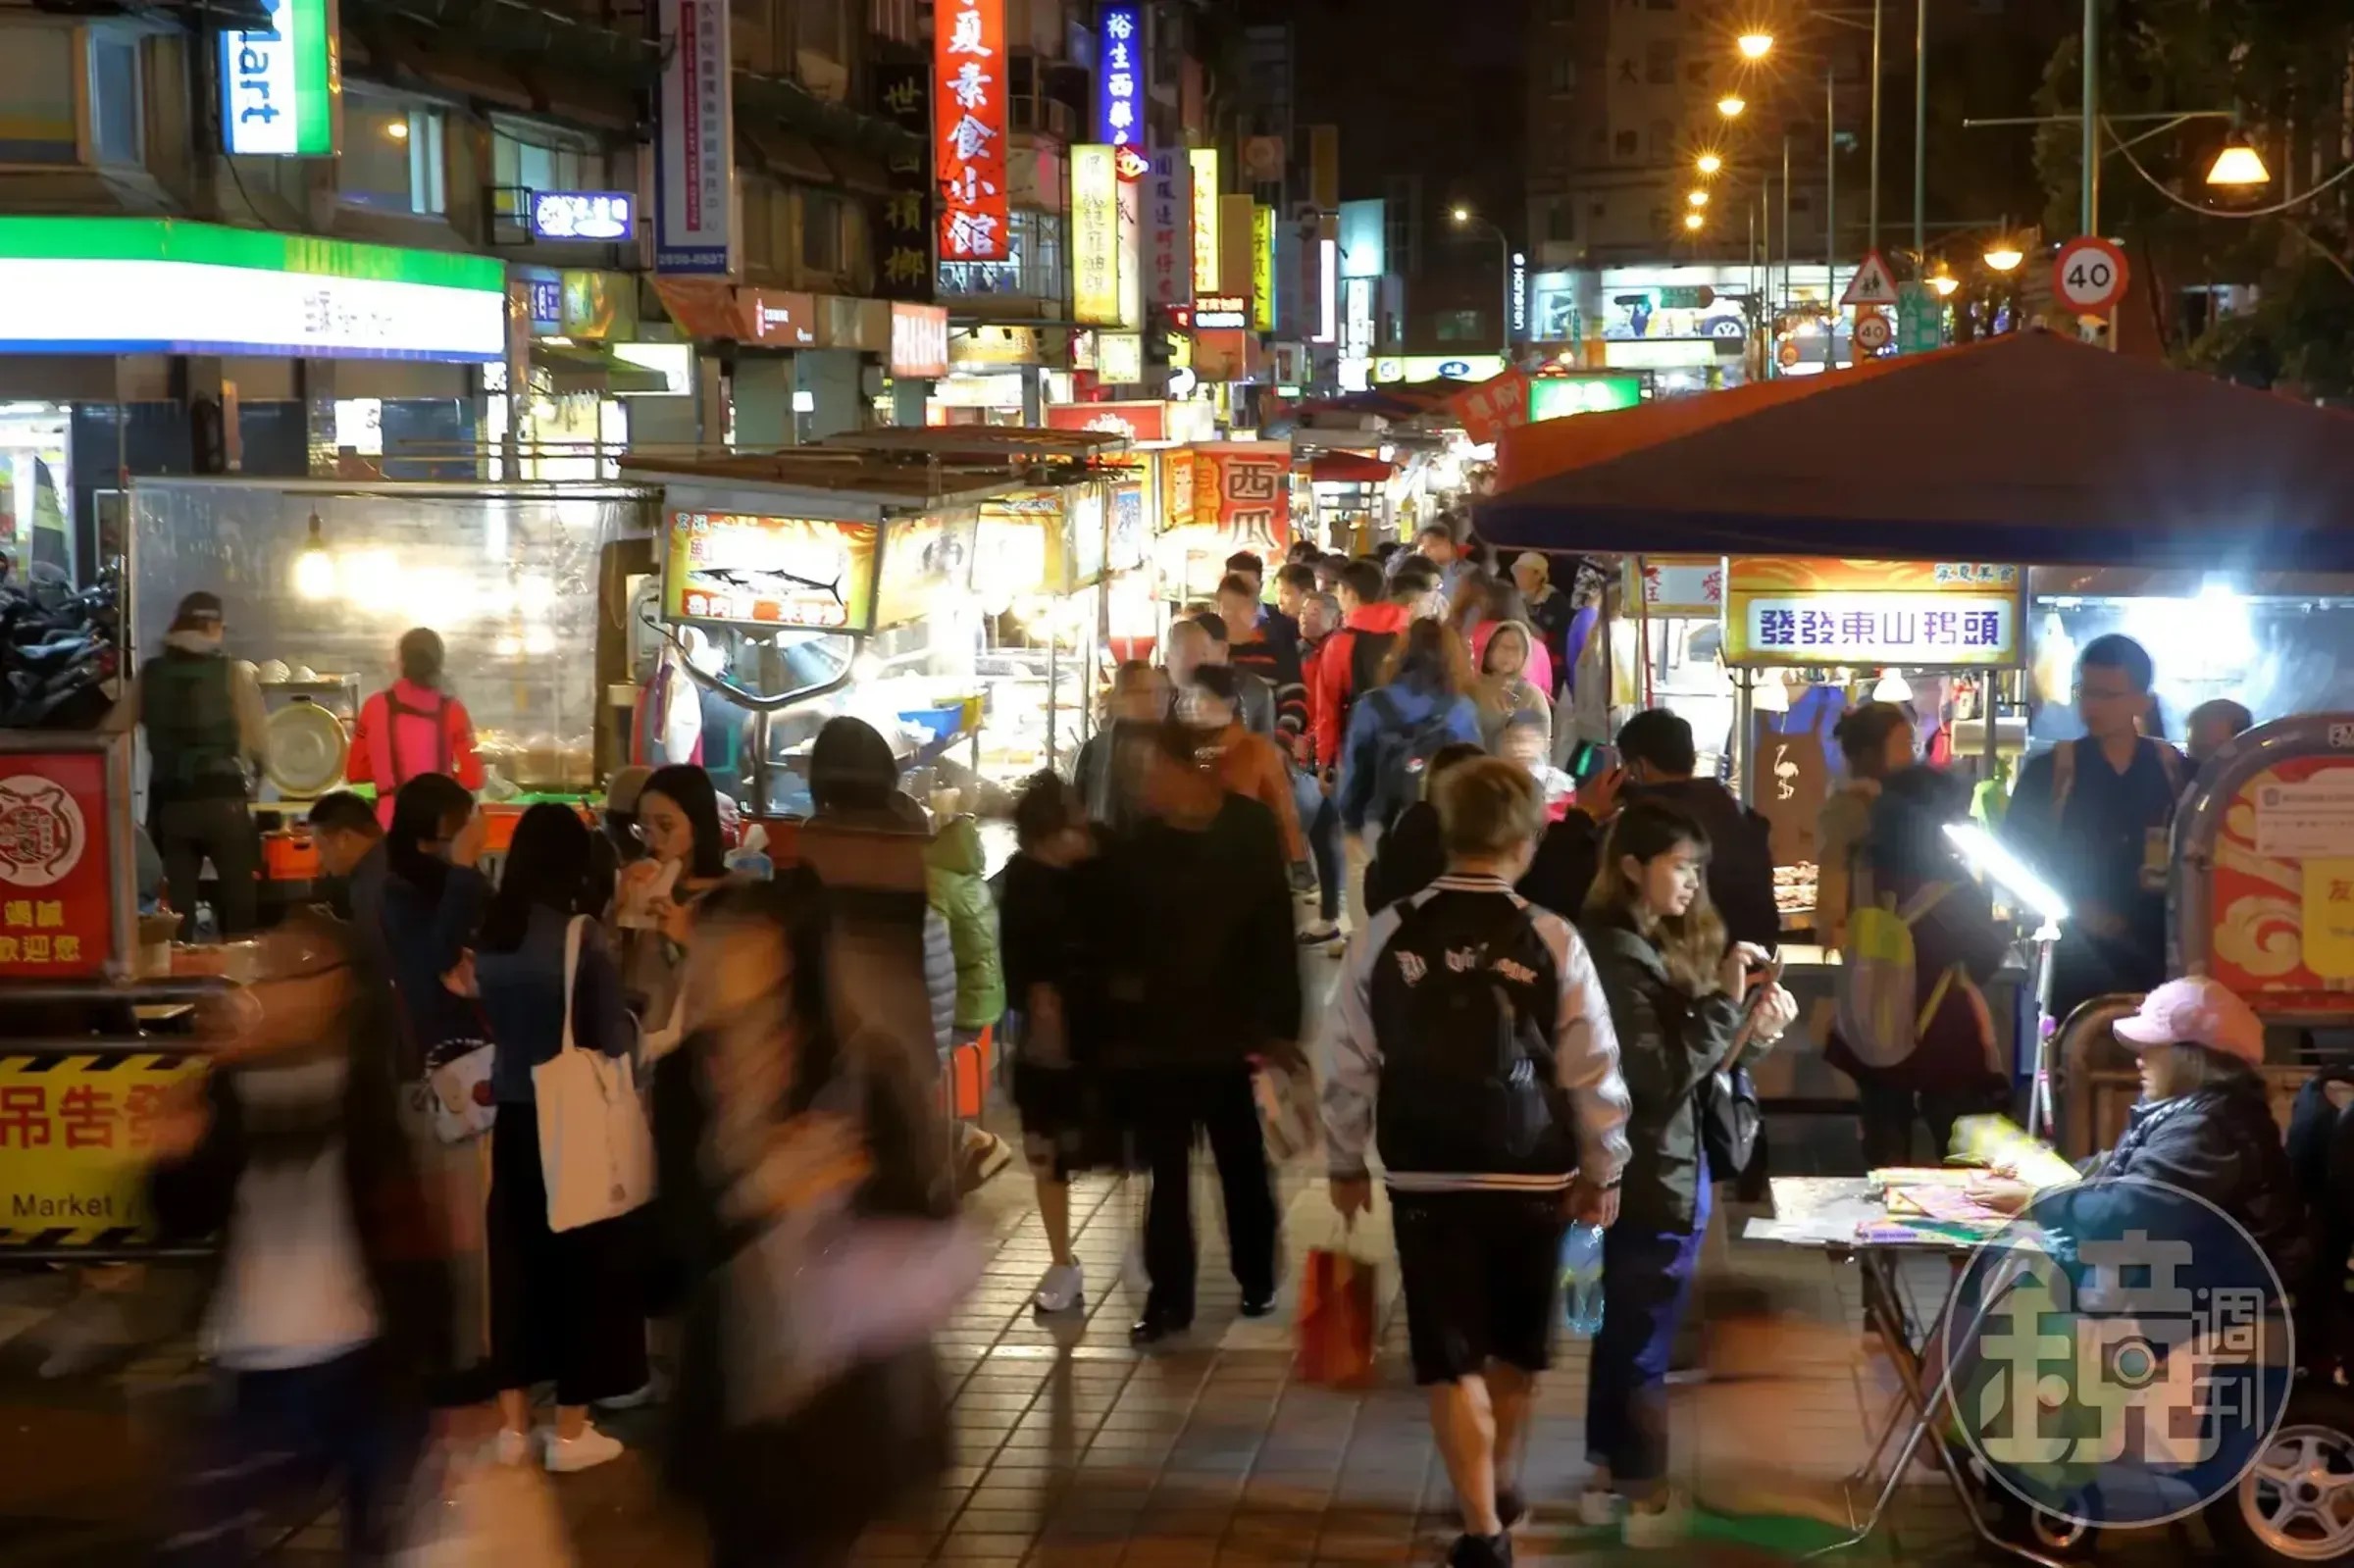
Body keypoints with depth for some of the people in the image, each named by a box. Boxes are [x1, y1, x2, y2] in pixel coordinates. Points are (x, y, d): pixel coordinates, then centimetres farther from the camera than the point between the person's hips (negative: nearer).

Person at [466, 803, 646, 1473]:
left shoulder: (490, 935, 0)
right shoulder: (581, 934, -15)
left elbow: (494, 1021, 11)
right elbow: (615, 1039, -11)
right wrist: (634, 1028, 9)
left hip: (514, 1117, 5)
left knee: (516, 1261, 13)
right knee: (584, 1265, 6)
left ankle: (514, 1425, 18)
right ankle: (570, 1432, 10)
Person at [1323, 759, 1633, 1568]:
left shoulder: (1387, 934, -6)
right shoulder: (1551, 939, -9)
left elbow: (1351, 1061, 0)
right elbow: (1594, 1069, -5)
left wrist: (1345, 1160, 13)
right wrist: (1601, 1170, 8)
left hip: (1427, 1175, -1)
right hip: (1531, 1176, 1)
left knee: (1451, 1355, 6)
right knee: (1517, 1345, 21)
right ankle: (1502, 1487, 40)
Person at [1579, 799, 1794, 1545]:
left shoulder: (1651, 947, 12)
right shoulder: (1616, 957, -18)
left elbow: (1689, 1059, 9)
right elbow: (1660, 1074, -23)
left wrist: (1752, 1027, -6)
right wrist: (1727, 1000, -22)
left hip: (1651, 1170, 10)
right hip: (1653, 1176, -10)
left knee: (1622, 1328, 17)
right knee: (1645, 1339, -1)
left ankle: (1607, 1480, 27)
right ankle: (1649, 1503, 8)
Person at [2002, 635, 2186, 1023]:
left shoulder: (2175, 771, 7)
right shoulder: (2049, 772, 3)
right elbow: (2014, 857, 4)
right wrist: (2074, 908, -8)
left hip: (2161, 960, 1)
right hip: (2082, 963, -1)